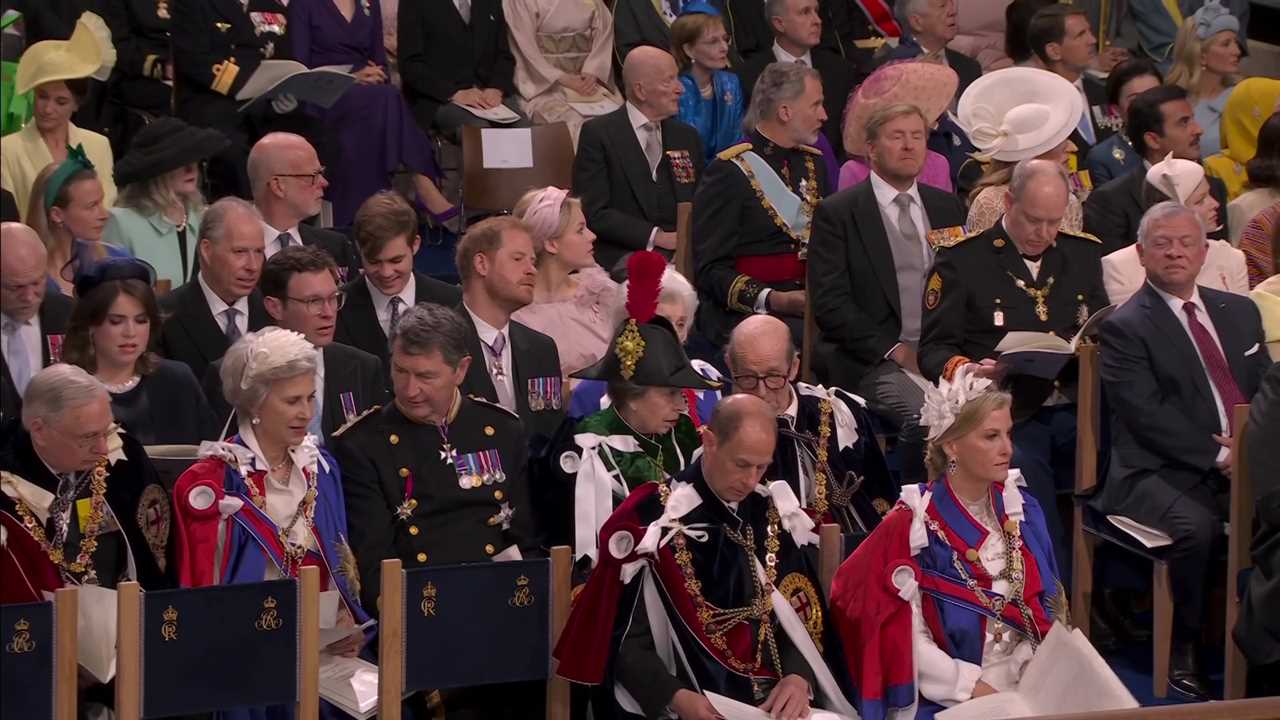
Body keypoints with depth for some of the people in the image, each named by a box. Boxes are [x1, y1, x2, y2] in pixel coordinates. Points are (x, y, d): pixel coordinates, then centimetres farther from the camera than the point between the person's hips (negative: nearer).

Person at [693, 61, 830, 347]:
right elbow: (711, 268, -8)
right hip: (745, 312, -6)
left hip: (812, 303, 6)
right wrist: (771, 300, -23)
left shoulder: (814, 162, 20)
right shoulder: (729, 171, -4)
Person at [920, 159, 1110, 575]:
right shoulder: (961, 261, 7)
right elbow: (933, 350, 4)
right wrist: (968, 369, -18)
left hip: (1077, 411, 3)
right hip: (1009, 416, -3)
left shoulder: (1084, 254, 21)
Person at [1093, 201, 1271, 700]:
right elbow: (1148, 414, -10)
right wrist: (1216, 456, -17)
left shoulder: (1239, 312, 20)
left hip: (1242, 462, 5)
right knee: (1196, 525, -36)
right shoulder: (1125, 327, 1)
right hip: (1160, 473, -5)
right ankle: (1183, 653, -18)